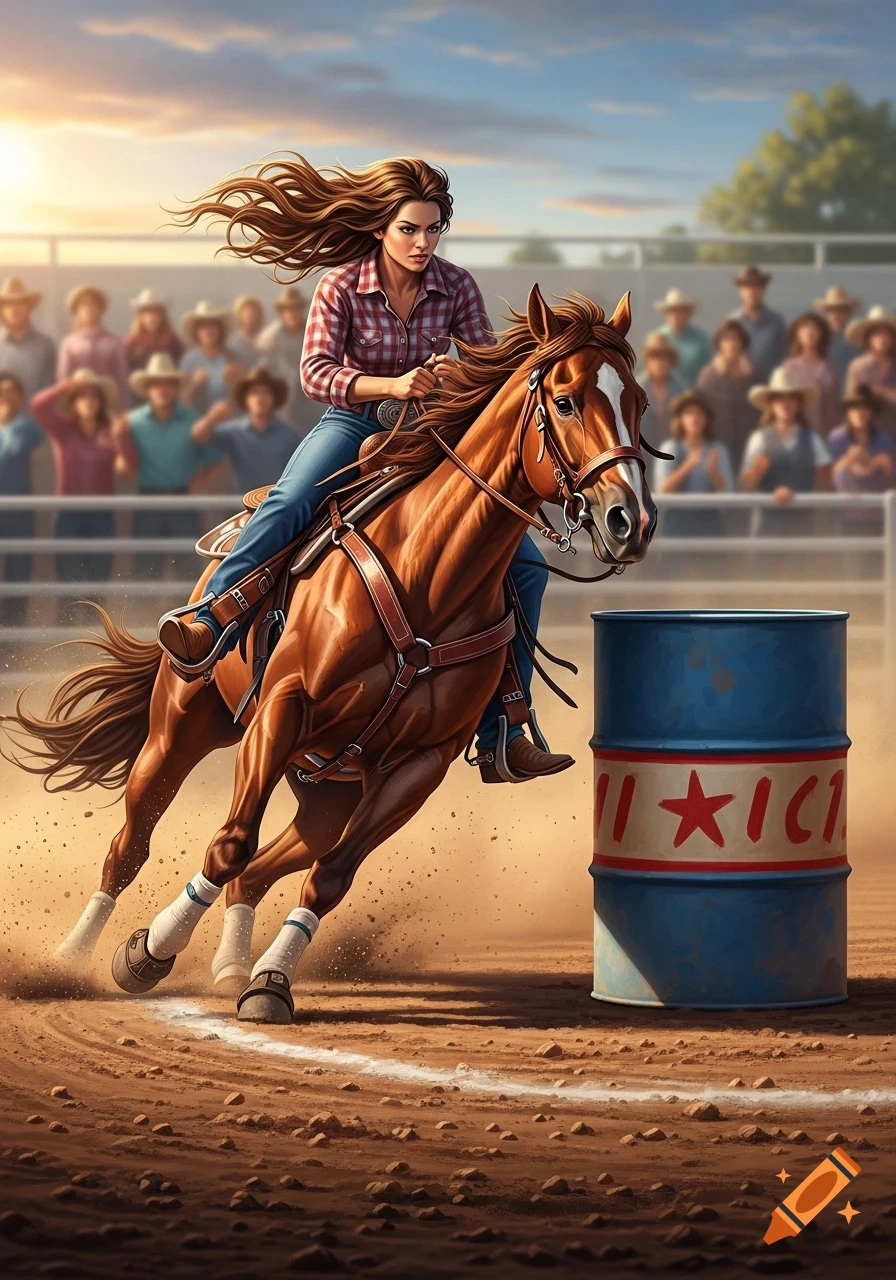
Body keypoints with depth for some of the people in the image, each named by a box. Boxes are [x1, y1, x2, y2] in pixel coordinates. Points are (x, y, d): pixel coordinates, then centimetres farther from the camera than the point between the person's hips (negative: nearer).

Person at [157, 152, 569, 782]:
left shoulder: (456, 286, -4)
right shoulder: (341, 287, -11)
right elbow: (316, 371, -20)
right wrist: (394, 385, -35)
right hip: (353, 425, -3)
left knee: (526, 566, -9)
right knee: (288, 504, -38)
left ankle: (501, 733, -5)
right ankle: (207, 625, -45)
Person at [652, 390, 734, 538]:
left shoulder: (718, 450, 7)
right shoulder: (670, 448, 3)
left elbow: (726, 491, 2)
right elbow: (662, 489, -7)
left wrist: (712, 470, -17)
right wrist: (687, 466, -17)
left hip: (709, 521, 1)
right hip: (677, 520, -1)